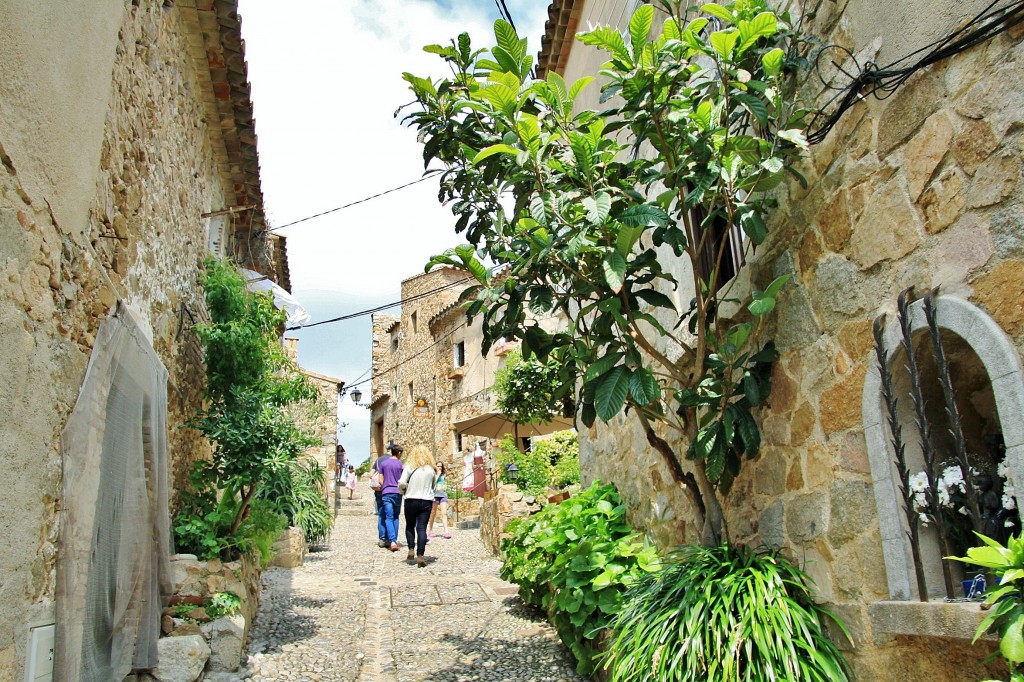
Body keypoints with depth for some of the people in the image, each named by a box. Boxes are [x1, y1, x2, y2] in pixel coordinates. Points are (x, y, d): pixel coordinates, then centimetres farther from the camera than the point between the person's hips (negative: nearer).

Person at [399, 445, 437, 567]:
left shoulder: (409, 467, -6)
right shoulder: (431, 469, 2)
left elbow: (401, 483, -13)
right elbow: (433, 486, 10)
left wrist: (404, 490, 7)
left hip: (411, 500, -1)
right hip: (427, 501, 1)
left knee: (410, 526, 18)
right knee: (422, 528, 2)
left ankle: (411, 550, 9)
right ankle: (420, 556, -4)